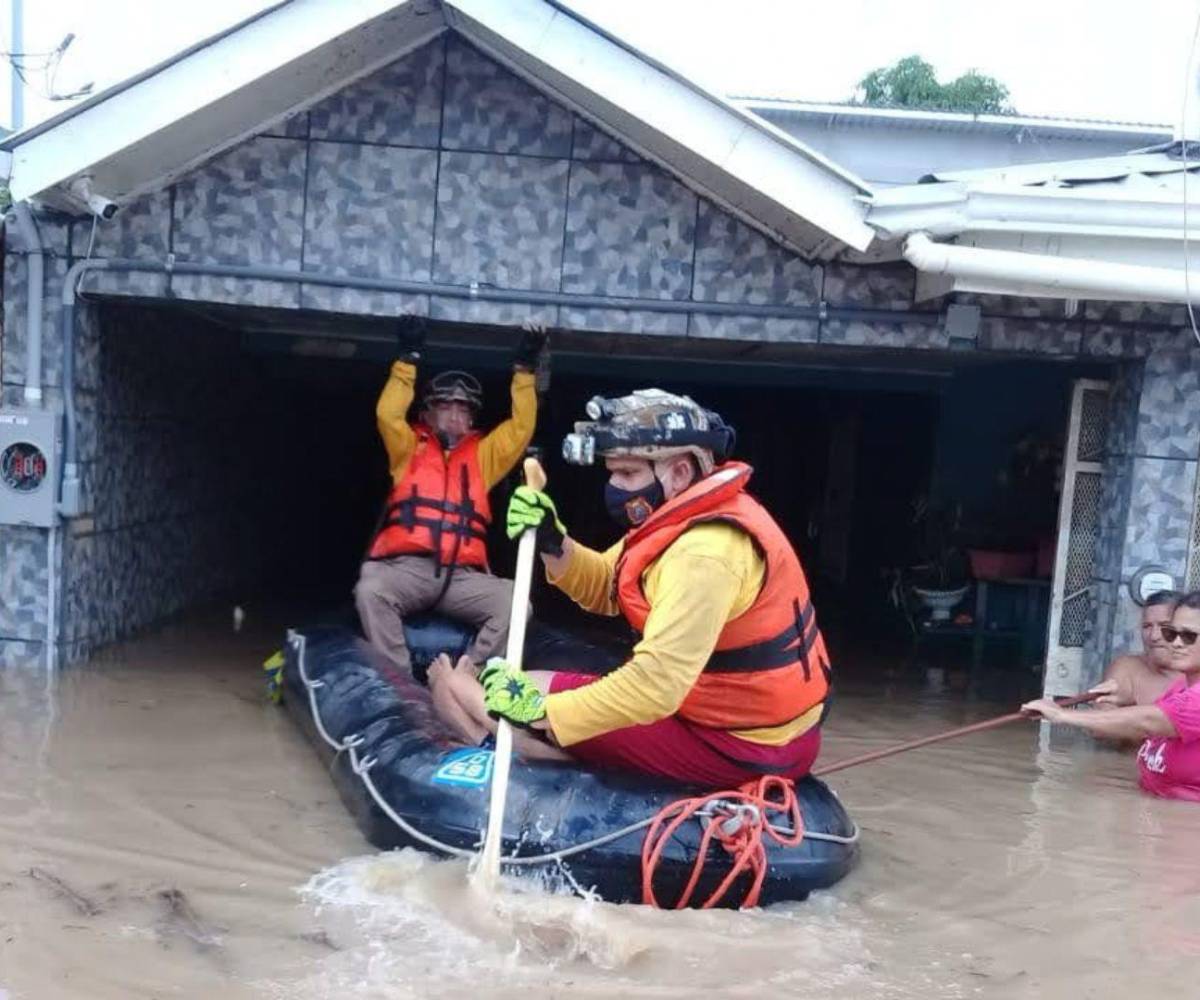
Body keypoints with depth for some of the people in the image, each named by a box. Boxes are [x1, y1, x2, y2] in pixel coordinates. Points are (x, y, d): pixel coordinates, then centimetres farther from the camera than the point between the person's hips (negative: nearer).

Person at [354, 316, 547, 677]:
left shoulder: (483, 454, 23)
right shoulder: (410, 448, 19)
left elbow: (521, 428, 13)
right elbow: (388, 414, 2)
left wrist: (524, 369, 6)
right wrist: (409, 358, -4)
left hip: (462, 574, 2)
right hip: (406, 567, -1)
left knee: (514, 602, -24)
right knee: (370, 591, -33)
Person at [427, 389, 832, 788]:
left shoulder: (706, 552, -28)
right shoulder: (692, 515, 5)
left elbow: (656, 684, -34)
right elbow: (604, 586, 15)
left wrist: (539, 711, -25)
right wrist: (552, 542, -4)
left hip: (744, 744, -10)